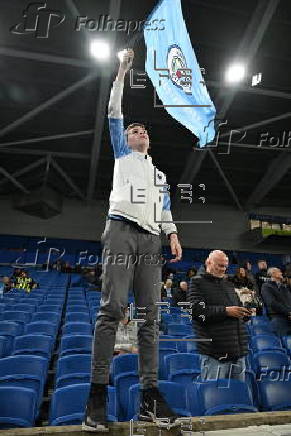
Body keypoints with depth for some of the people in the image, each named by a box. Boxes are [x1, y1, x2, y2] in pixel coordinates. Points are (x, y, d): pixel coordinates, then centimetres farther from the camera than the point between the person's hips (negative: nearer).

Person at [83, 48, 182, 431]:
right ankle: (98, 392, -8)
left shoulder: (160, 173, 31)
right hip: (122, 231, -4)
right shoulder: (123, 153, 22)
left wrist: (173, 234, 7)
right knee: (112, 309, -14)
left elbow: (164, 209, 23)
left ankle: (150, 393, 3)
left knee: (150, 314, -2)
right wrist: (121, 74, 18)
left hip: (152, 239, 5)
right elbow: (114, 114, 16)